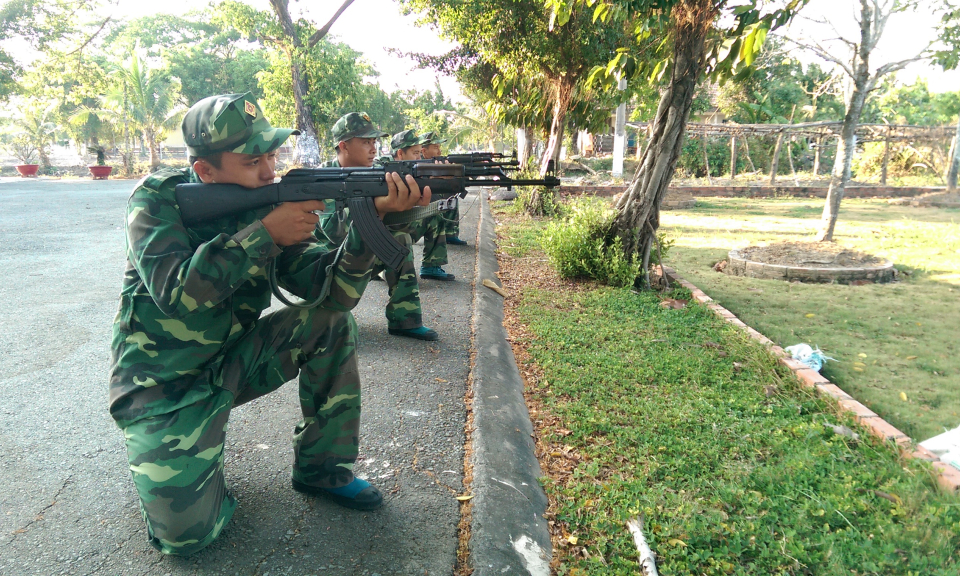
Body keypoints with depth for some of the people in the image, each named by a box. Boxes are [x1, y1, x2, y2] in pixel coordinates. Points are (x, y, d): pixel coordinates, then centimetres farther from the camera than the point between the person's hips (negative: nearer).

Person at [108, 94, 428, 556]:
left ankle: (321, 467, -1)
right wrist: (265, 233, -33)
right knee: (185, 533, -16)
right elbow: (178, 295, -32)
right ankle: (152, 447, 17)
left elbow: (333, 292, -18)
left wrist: (374, 217, -33)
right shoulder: (157, 199, -15)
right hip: (163, 384, -4)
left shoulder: (269, 205, -7)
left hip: (233, 360, 4)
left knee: (333, 322, -16)